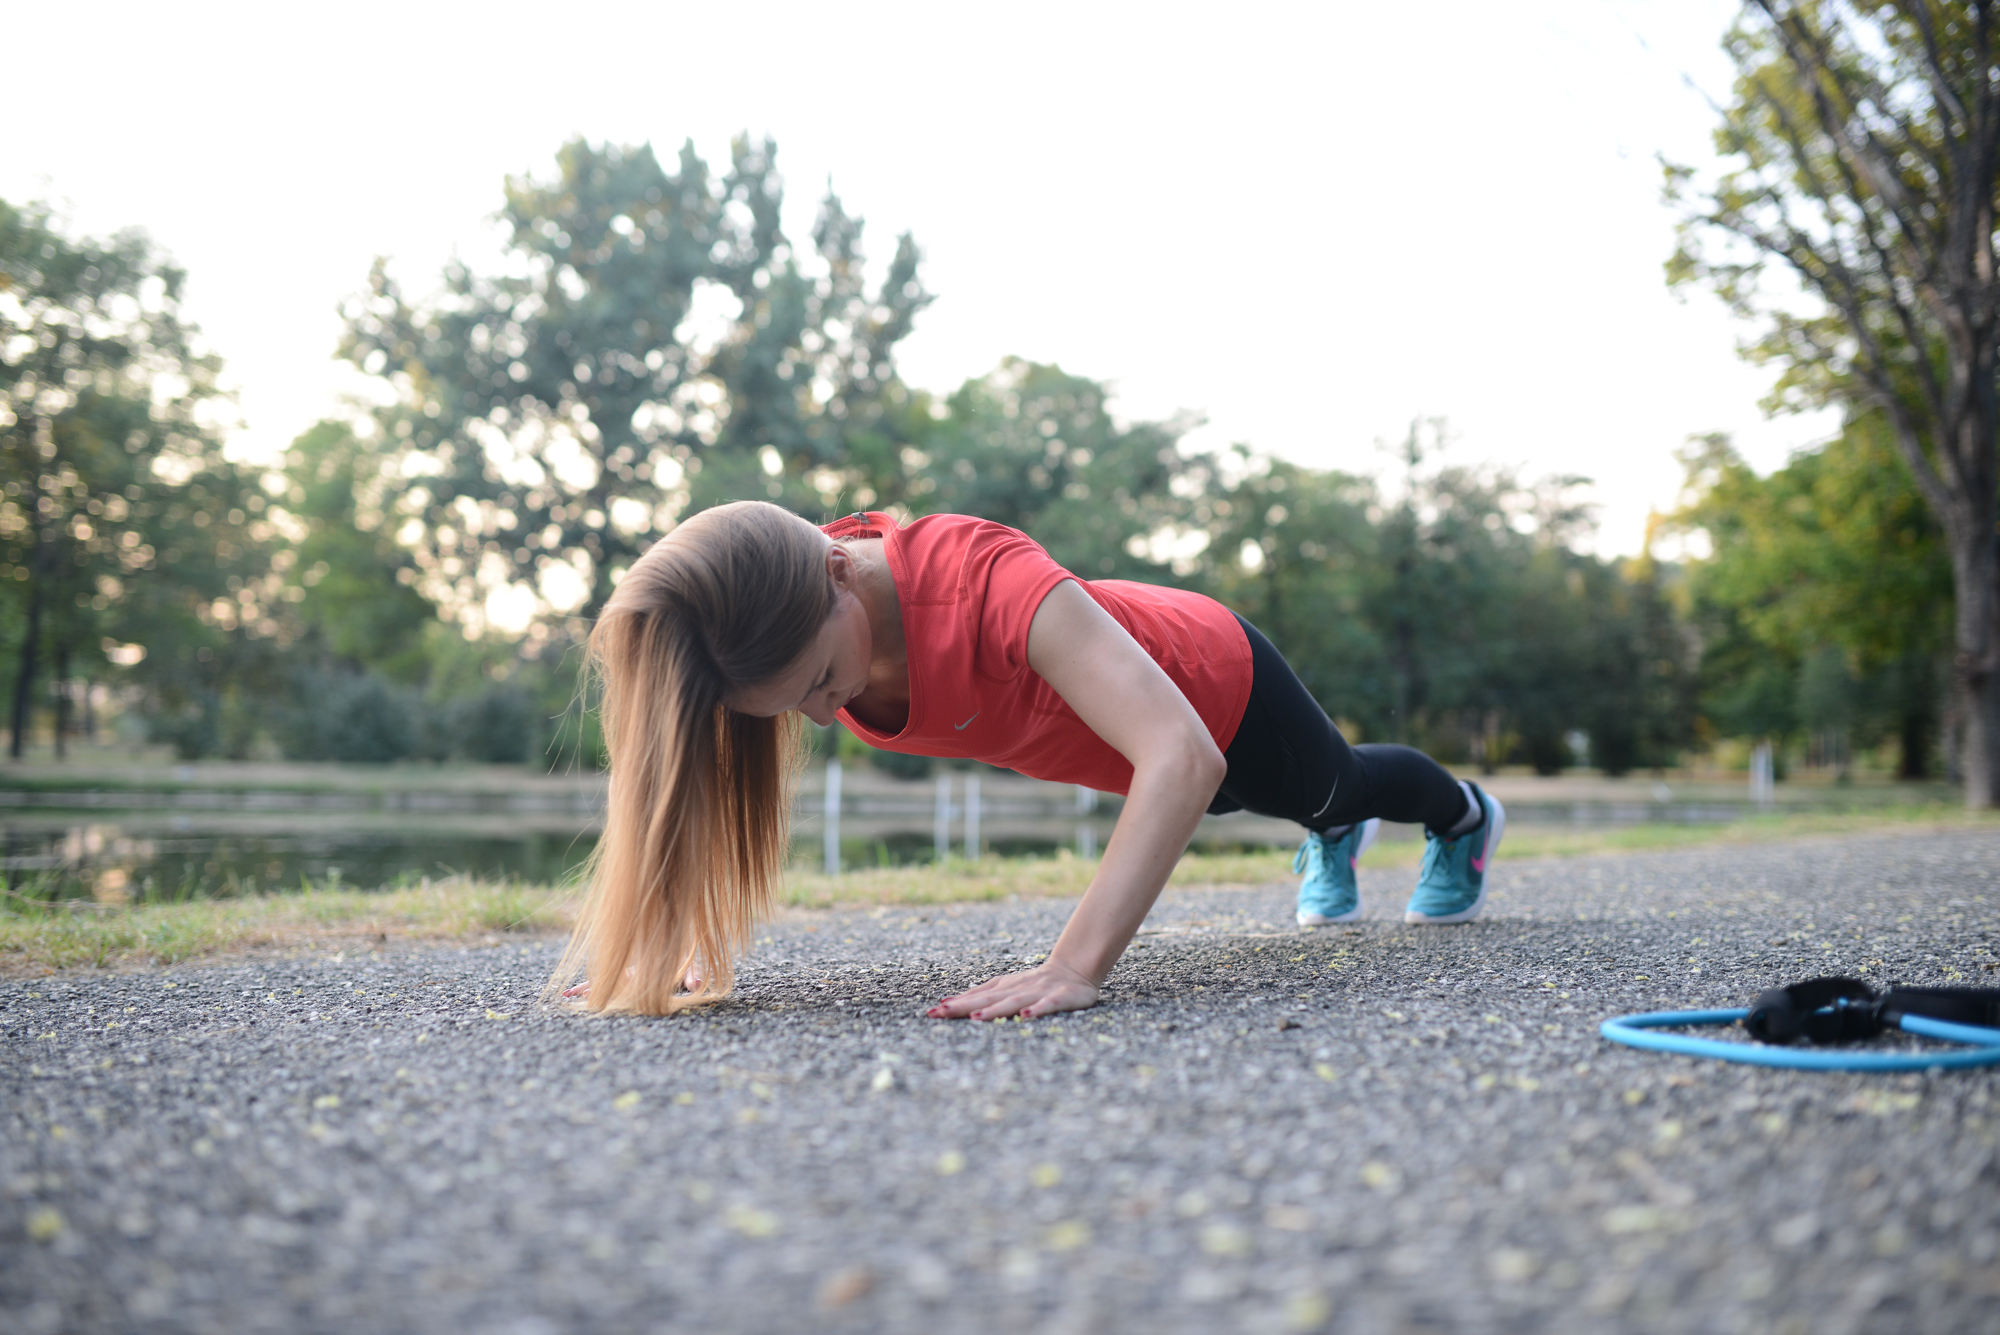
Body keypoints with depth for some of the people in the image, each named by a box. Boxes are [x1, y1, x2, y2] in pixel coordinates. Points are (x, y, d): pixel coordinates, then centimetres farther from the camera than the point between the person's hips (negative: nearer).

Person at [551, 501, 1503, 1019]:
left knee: (1337, 785, 32)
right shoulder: (787, 619, -32)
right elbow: (723, 783, -19)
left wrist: (1076, 966, -66)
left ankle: (1467, 818, 68)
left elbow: (1184, 757, -57)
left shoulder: (987, 580, -50)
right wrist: (684, 951, -32)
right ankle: (1334, 842, 76)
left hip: (1219, 686, -4)